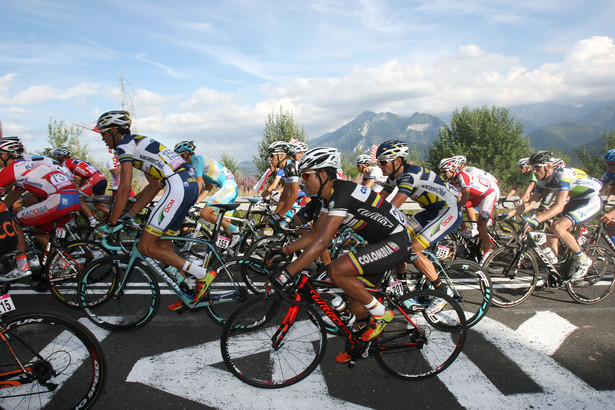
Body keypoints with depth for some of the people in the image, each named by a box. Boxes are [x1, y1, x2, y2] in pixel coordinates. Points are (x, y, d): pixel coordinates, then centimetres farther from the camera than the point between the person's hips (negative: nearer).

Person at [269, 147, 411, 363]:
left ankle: (380, 314, -4)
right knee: (355, 296, 12)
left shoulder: (343, 193, -25)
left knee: (336, 270, -23)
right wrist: (284, 250, 4)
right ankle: (365, 342, 35)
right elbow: (315, 232, 13)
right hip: (379, 242, 10)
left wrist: (287, 273, -33)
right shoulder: (330, 195, 5)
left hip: (395, 241, -10)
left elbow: (322, 242, -33)